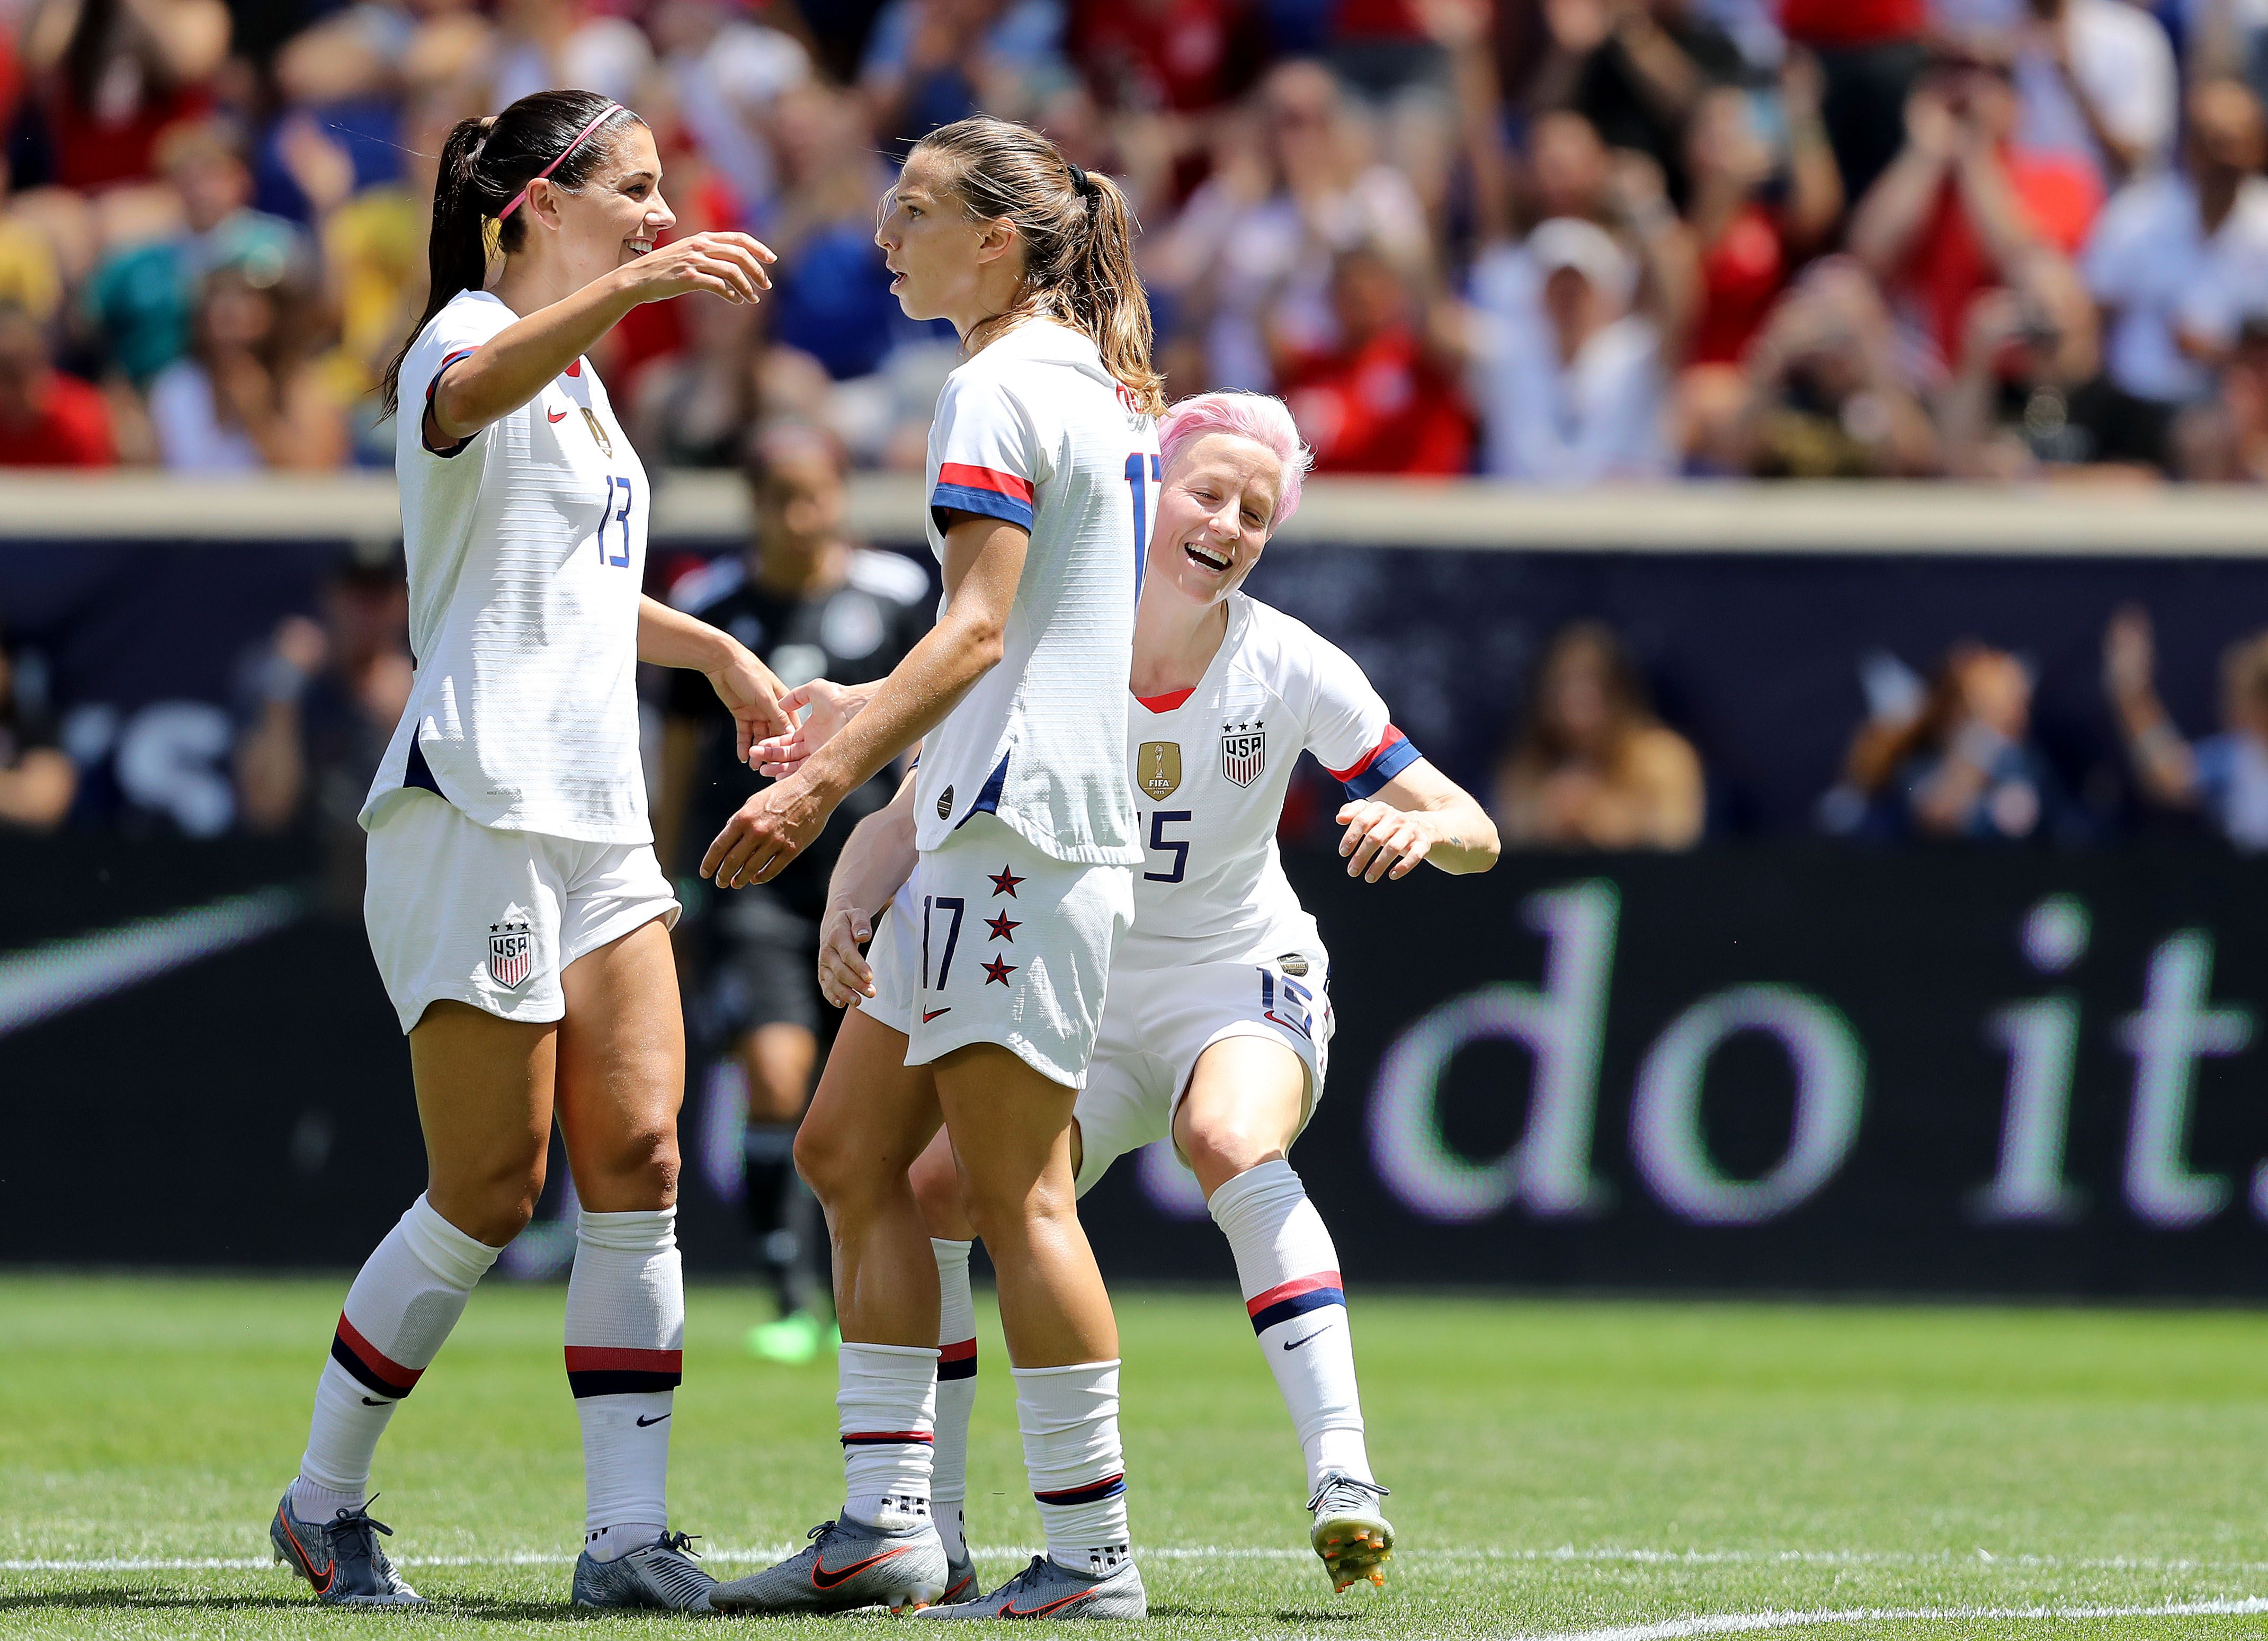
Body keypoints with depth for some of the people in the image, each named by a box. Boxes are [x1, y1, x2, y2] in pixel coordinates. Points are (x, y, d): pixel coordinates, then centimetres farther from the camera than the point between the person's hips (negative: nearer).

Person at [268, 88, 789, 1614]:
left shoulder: (581, 375, 19)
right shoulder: (469, 346, -9)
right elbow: (472, 389, -38)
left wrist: (718, 648, 38)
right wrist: (633, 286, -53)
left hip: (598, 823, 8)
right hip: (478, 813, -8)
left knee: (638, 1158, -3)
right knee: (488, 1195, -4)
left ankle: (629, 1532, -5)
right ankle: (325, 1501, 11)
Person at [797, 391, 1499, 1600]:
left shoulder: (1289, 668, -12)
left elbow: (1472, 836, -10)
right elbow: (908, 817, -11)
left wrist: (1423, 825, -34)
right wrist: (850, 910, -32)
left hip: (1243, 990, -2)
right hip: (1083, 1010, 2)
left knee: (1230, 1141, -36)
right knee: (925, 1193, -17)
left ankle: (1339, 1469, -40)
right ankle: (928, 1529, -1)